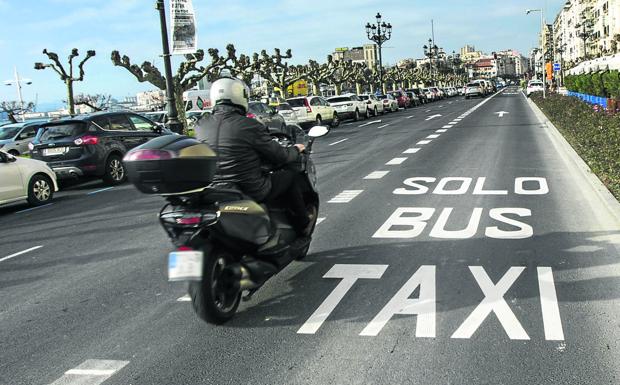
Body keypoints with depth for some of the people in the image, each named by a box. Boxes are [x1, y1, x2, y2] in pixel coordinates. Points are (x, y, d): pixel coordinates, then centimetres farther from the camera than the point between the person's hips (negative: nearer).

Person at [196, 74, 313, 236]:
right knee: (292, 176, 17)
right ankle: (303, 225, 29)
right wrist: (296, 150, 16)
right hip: (251, 191, -6)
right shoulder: (249, 125, -16)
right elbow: (279, 156, -6)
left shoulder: (201, 126, 0)